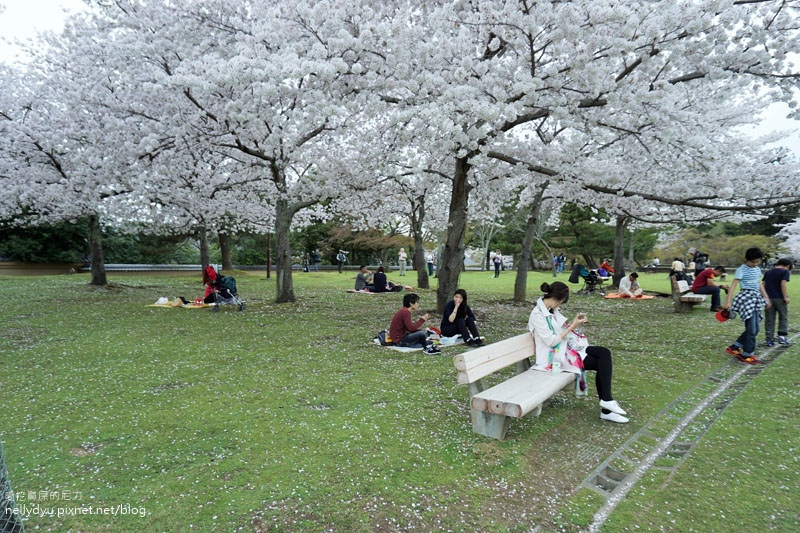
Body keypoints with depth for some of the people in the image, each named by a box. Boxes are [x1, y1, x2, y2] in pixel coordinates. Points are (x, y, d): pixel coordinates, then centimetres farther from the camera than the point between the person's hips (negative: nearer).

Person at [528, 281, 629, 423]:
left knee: (604, 353, -9)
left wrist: (574, 322, -2)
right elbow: (551, 341, -20)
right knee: (602, 363, -14)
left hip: (566, 347, 9)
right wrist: (572, 327, -17)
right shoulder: (537, 315, -18)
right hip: (556, 355, -9)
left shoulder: (552, 310, 9)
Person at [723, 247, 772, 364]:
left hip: (756, 298, 8)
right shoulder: (741, 270, -10)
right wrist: (728, 301, -22)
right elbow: (733, 285, -16)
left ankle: (734, 348, 16)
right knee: (752, 328, -10)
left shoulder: (757, 269, 14)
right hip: (746, 298, -8)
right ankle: (747, 355, -1)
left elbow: (760, 284, 24)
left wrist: (766, 298, 24)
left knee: (754, 328, 7)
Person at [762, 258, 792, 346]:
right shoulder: (785, 271, -4)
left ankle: (769, 339, 8)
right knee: (783, 318, 10)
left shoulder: (768, 272, 12)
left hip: (769, 298, 4)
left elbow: (763, 284, 10)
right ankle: (782, 336, 2)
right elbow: (783, 284, -14)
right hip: (780, 298, -4)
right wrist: (785, 297, -12)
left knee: (769, 320, 6)